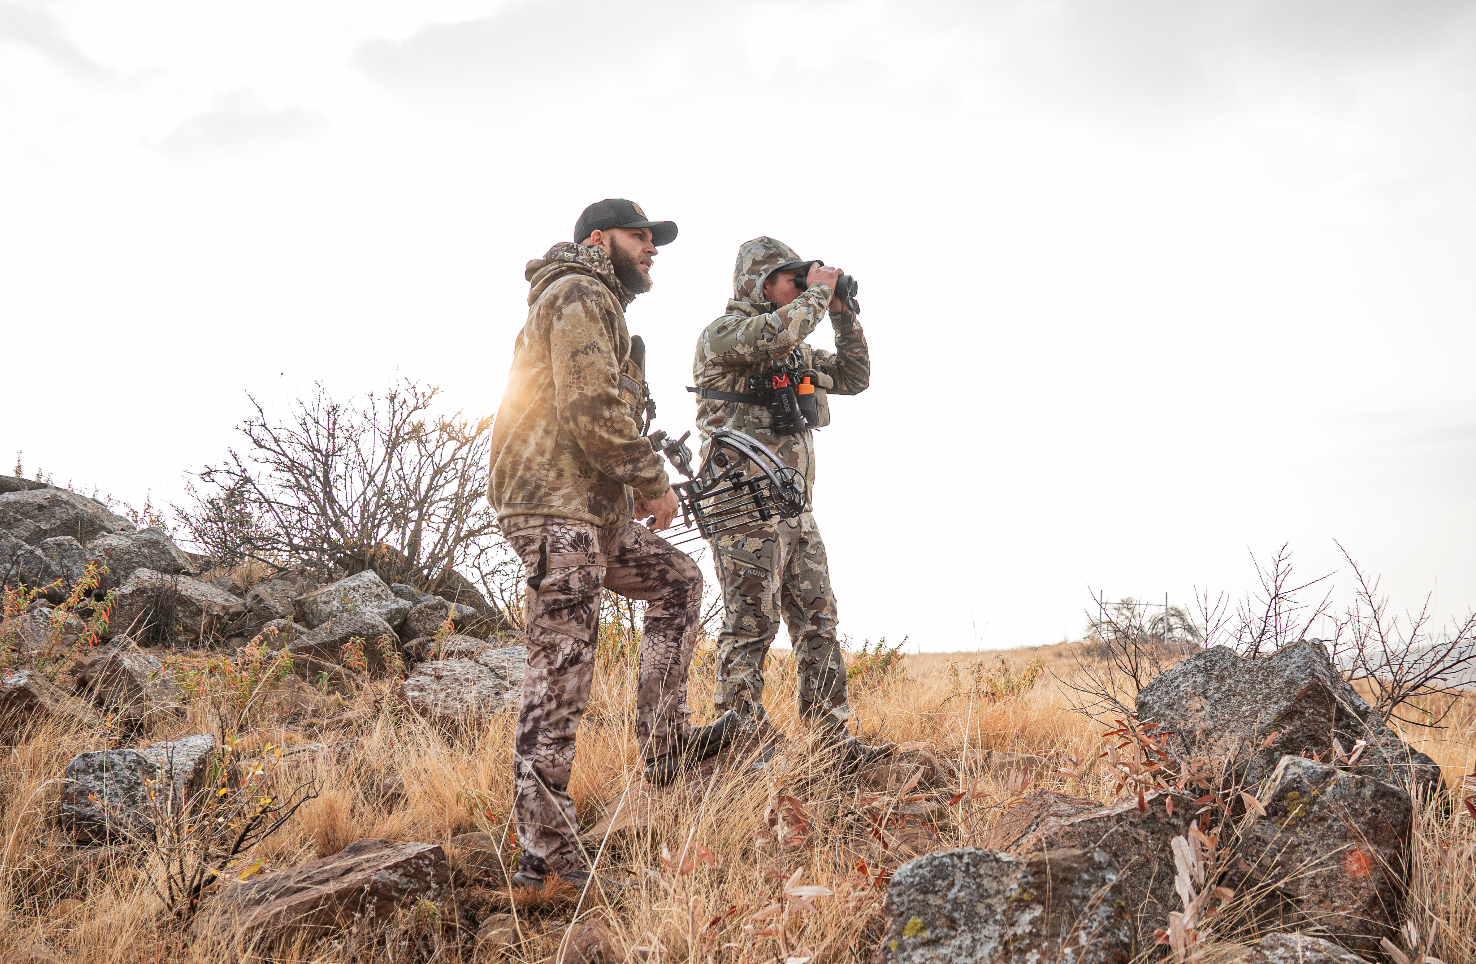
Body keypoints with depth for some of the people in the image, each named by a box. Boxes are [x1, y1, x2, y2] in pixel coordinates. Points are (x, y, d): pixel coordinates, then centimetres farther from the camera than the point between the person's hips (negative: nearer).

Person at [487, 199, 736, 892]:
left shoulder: (599, 305, 27)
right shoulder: (580, 295, -6)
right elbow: (592, 411, -19)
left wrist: (636, 487, 16)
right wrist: (654, 481, -10)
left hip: (593, 509, 11)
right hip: (555, 507, -11)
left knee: (677, 580, 20)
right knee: (560, 677, -9)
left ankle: (663, 735, 18)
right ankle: (545, 855, -4)